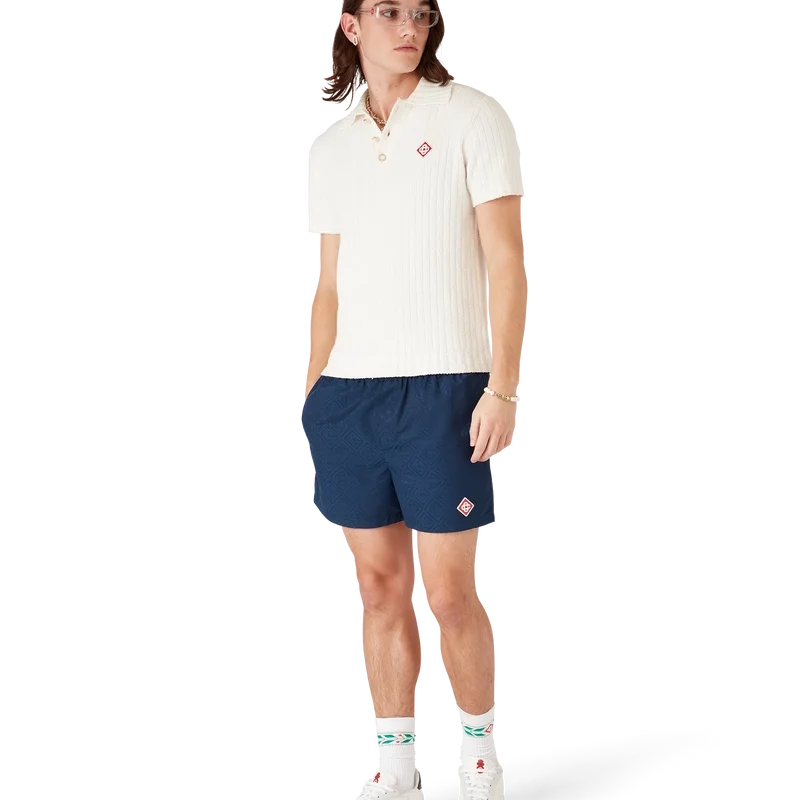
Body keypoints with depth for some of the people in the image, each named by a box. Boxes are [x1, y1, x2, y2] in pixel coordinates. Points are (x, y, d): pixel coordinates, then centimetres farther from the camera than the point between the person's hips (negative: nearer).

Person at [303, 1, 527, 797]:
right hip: (349, 391, 4)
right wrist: (310, 393, 11)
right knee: (380, 587, 7)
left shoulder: (472, 116, 1)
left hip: (443, 387, -4)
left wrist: (502, 387, -11)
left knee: (450, 593, -3)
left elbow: (506, 260, -4)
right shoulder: (330, 147, 14)